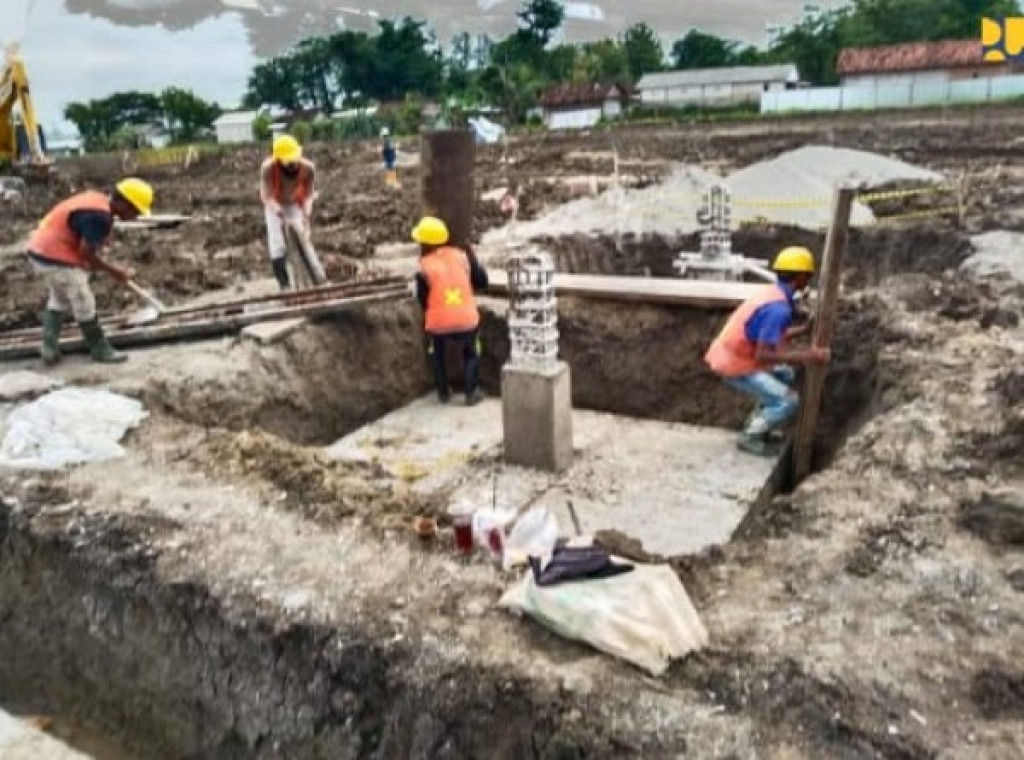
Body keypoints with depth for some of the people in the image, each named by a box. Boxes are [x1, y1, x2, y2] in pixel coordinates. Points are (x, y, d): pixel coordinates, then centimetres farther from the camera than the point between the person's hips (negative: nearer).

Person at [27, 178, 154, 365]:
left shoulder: (96, 200, 8)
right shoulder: (100, 216, -23)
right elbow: (86, 252, -21)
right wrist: (114, 271, -10)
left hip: (41, 250, 10)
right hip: (56, 256, -10)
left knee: (59, 301, 22)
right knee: (84, 304, 2)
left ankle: (49, 348, 24)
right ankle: (100, 349, 14)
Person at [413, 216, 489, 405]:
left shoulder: (425, 268, -7)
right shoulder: (461, 255, 2)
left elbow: (423, 300, 0)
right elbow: (482, 281, 8)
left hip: (439, 324, -1)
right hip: (466, 319, 2)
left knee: (438, 355, 28)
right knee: (471, 354, 26)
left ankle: (443, 392, 32)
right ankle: (471, 393, 18)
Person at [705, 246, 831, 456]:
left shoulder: (773, 293, 7)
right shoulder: (779, 308, -24)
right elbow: (762, 356, -29)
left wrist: (805, 329, 19)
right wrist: (806, 356, -28)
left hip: (730, 355, 10)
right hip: (735, 365, -10)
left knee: (785, 375, 26)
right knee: (789, 401, -9)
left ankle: (757, 424, 27)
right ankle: (750, 436, 6)